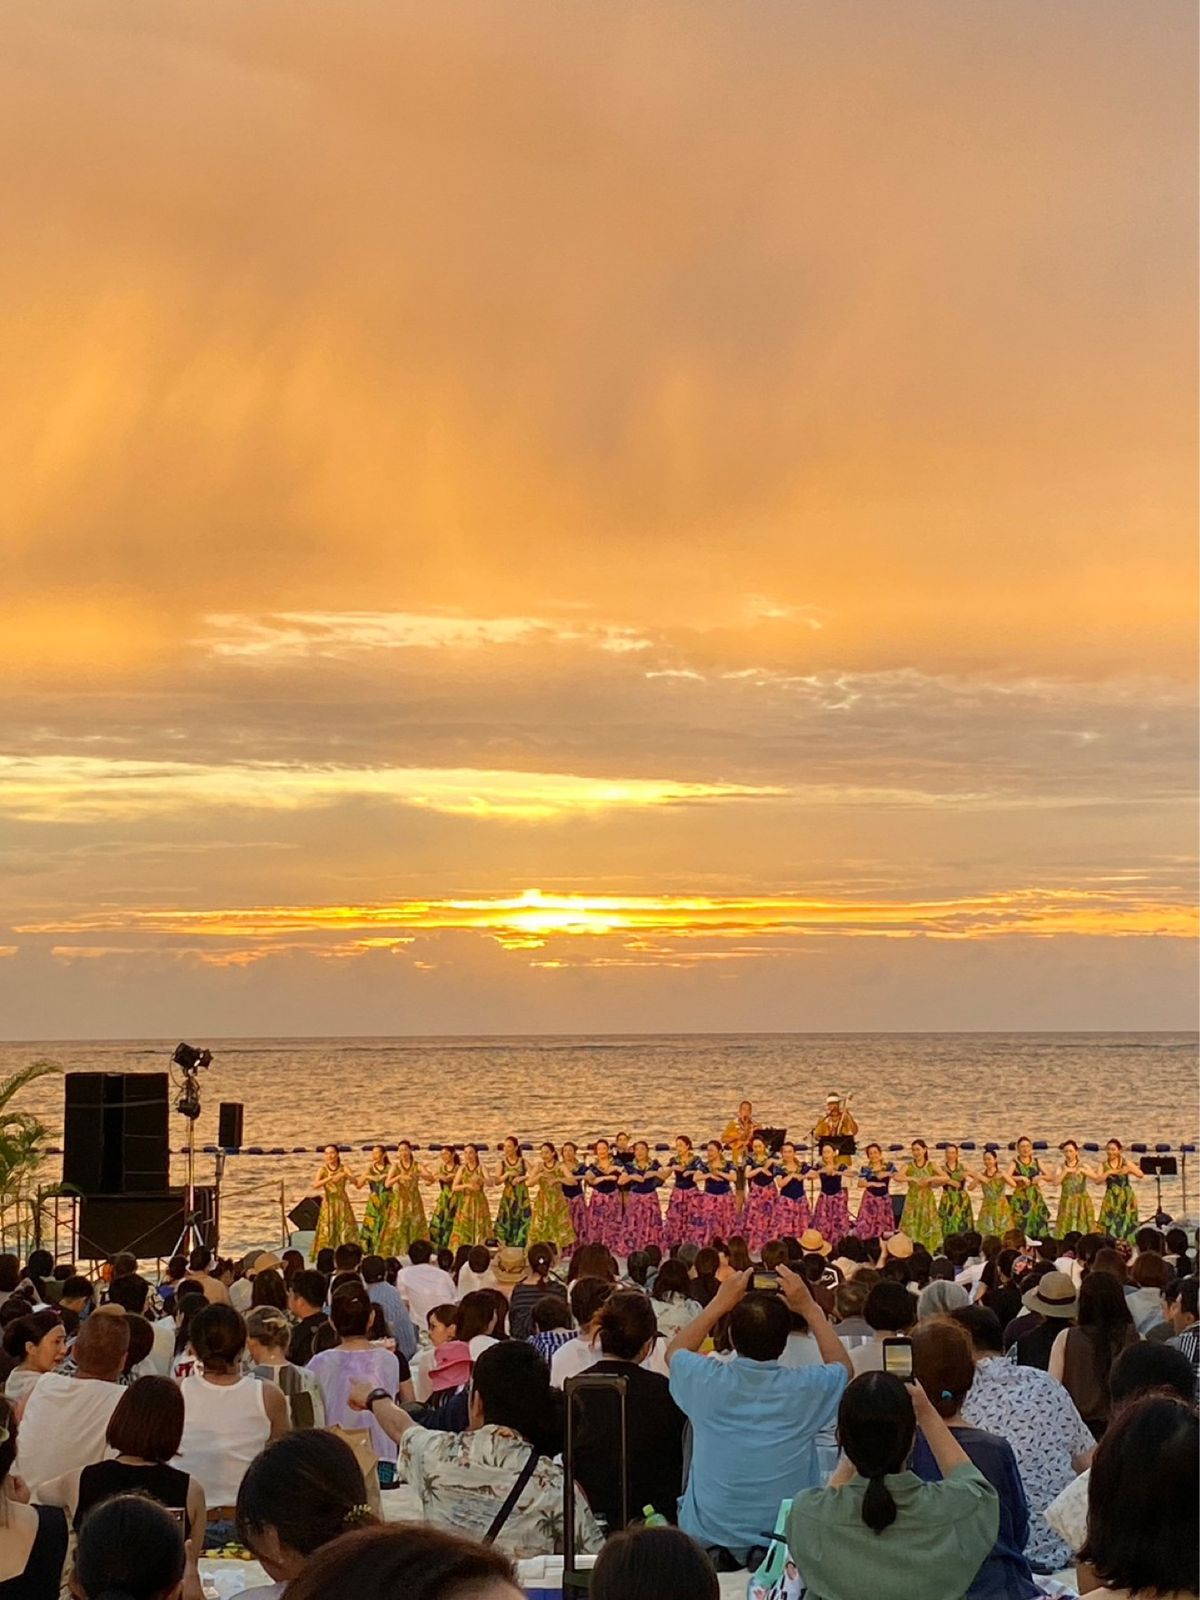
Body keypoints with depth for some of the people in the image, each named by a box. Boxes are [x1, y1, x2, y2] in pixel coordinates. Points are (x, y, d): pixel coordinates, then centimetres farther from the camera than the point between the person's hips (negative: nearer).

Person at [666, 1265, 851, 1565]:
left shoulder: (706, 1381, -14)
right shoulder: (805, 1388, -16)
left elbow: (674, 1352, 13)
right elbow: (842, 1366, 11)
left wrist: (720, 1302, 12)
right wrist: (810, 1309, 11)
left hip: (706, 1540, 1)